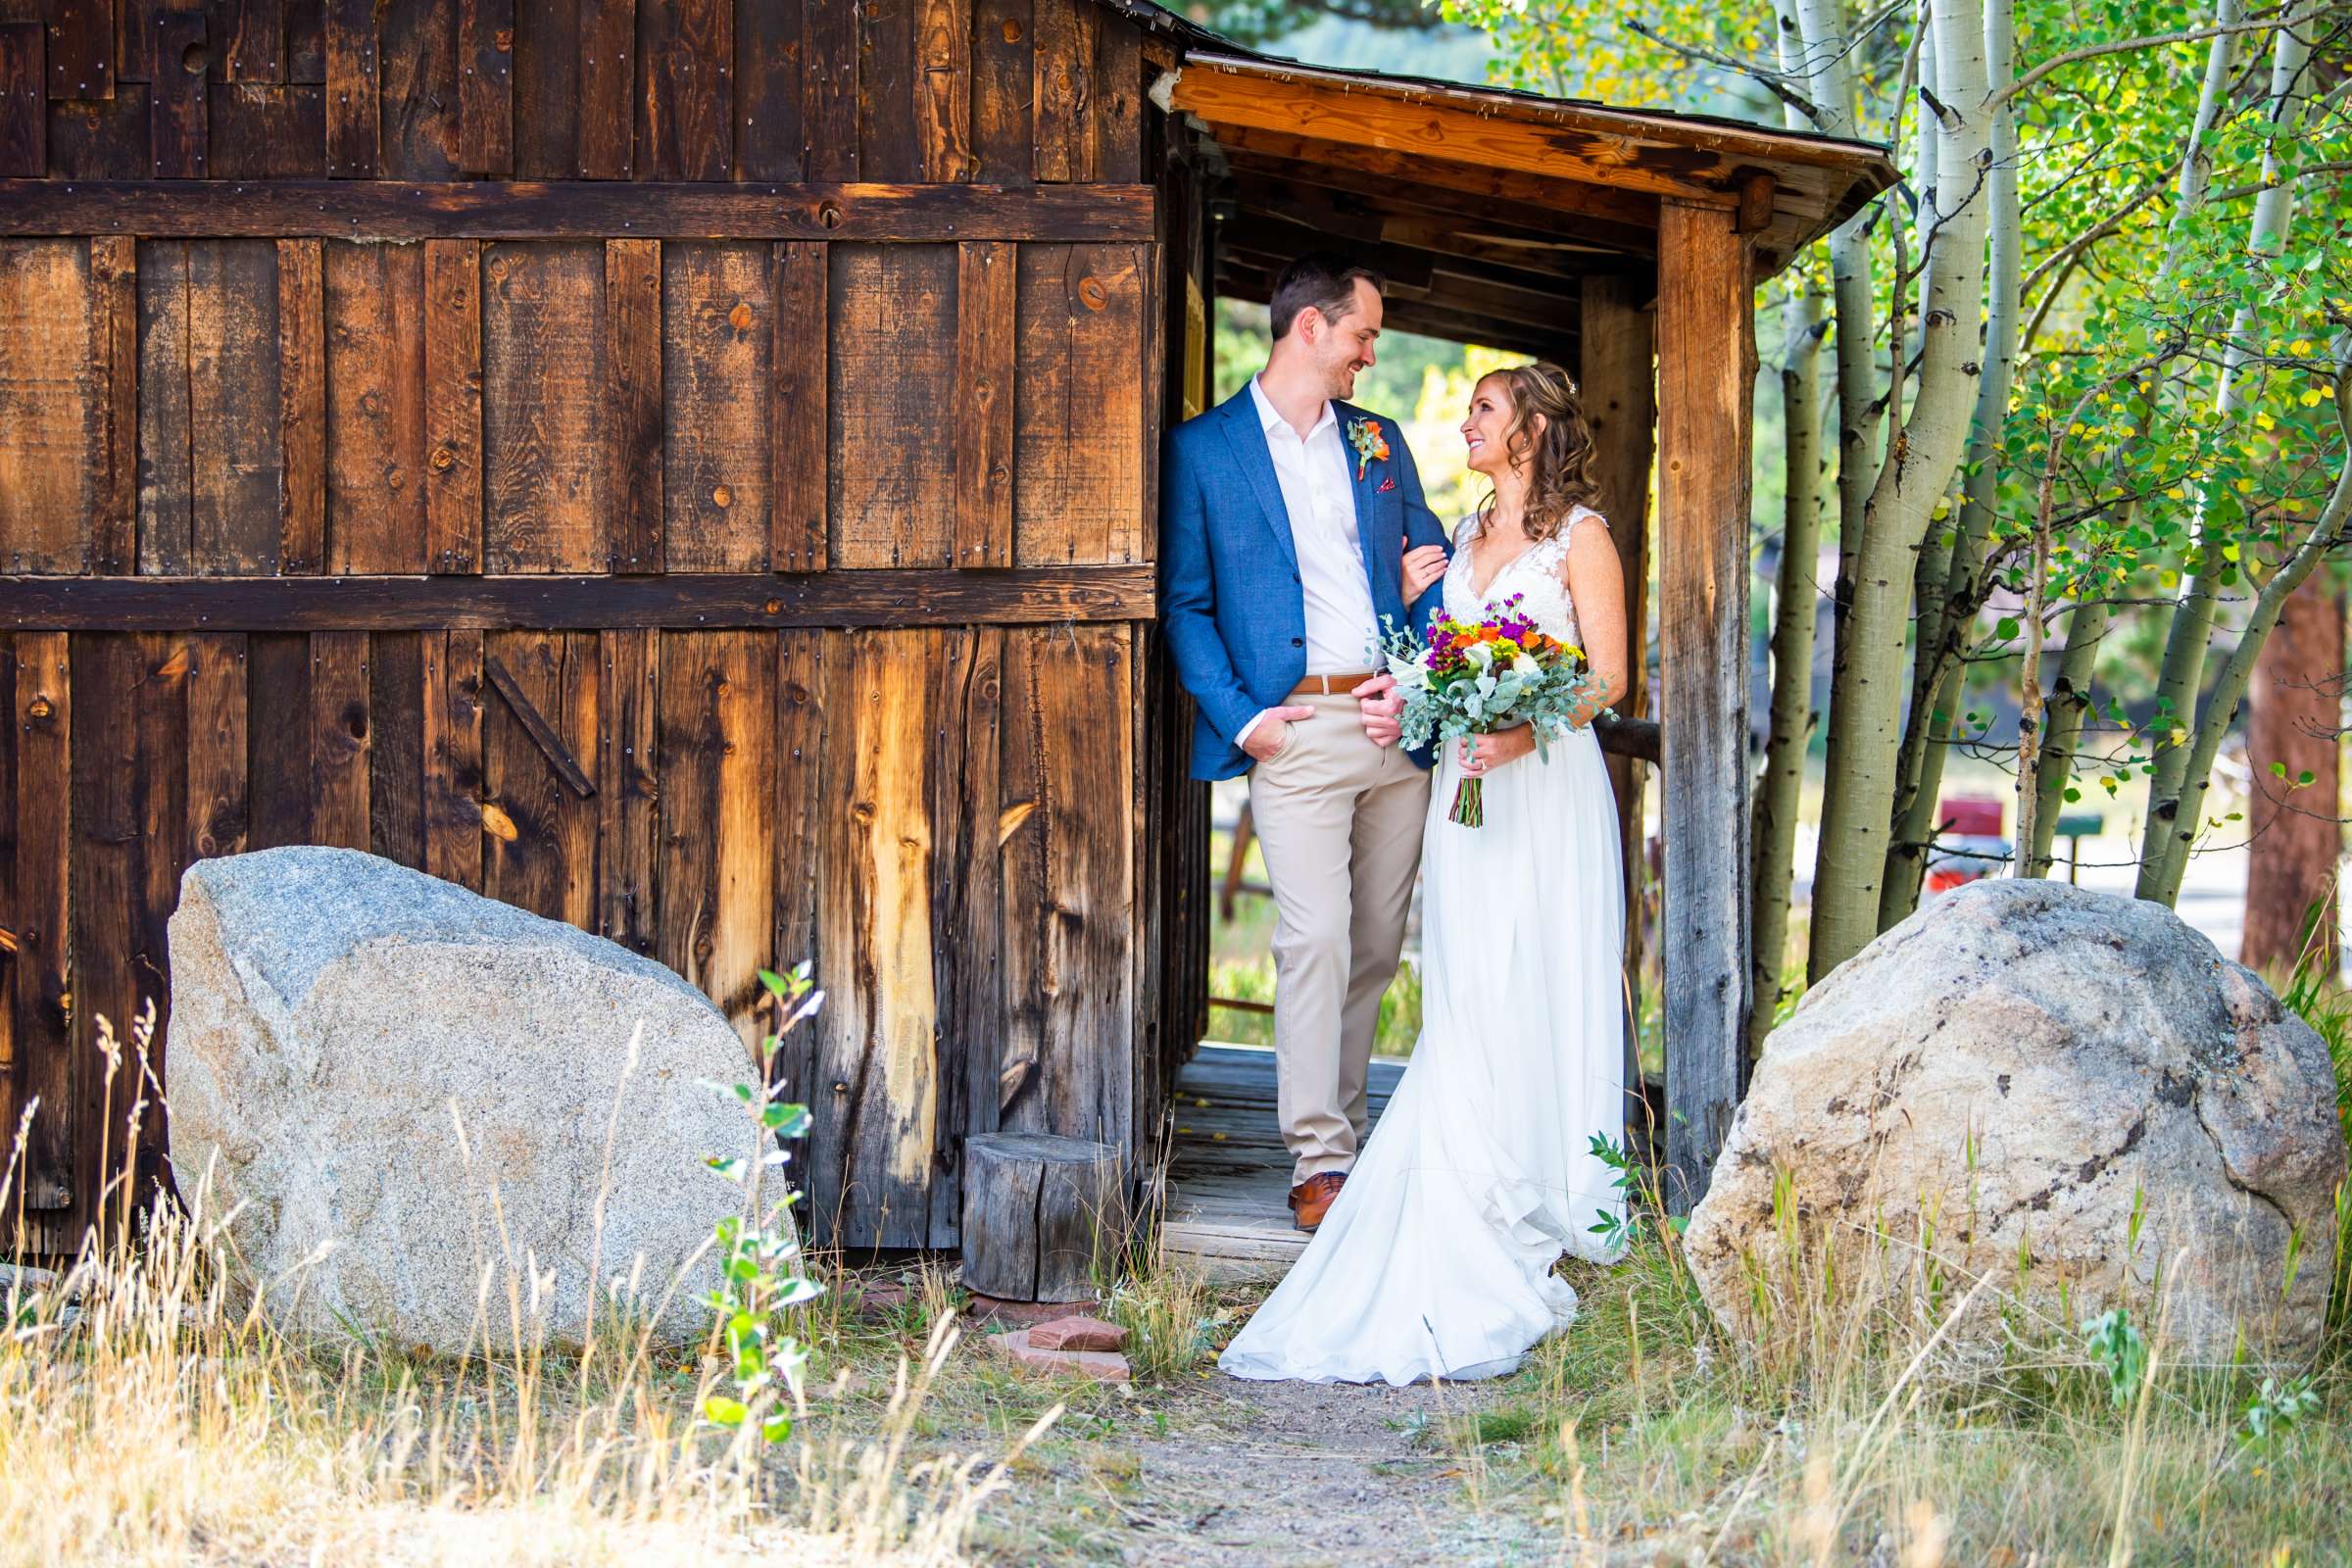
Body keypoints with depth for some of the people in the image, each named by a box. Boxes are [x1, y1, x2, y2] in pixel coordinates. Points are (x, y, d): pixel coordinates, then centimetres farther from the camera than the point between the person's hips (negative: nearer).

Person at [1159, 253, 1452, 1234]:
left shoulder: (1379, 442, 16)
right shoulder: (1203, 450, 0)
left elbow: (1428, 556, 25)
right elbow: (1184, 603, 0)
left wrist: (1427, 582, 1)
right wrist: (1241, 716, -11)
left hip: (1398, 725, 5)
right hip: (1297, 733, -5)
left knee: (1378, 948, 8)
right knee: (1315, 942, -13)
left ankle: (1335, 1125, 20)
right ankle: (1319, 1162, -10)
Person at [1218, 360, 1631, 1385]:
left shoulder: (1579, 535, -2)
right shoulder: (1464, 536, 18)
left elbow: (1609, 677, -7)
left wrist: (1524, 733, -21)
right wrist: (1409, 701, 4)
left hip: (1546, 790, -6)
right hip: (1466, 787, 6)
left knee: (1541, 999, -5)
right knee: (1467, 1008, 0)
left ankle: (1554, 1212, 3)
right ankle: (1494, 1228, 2)